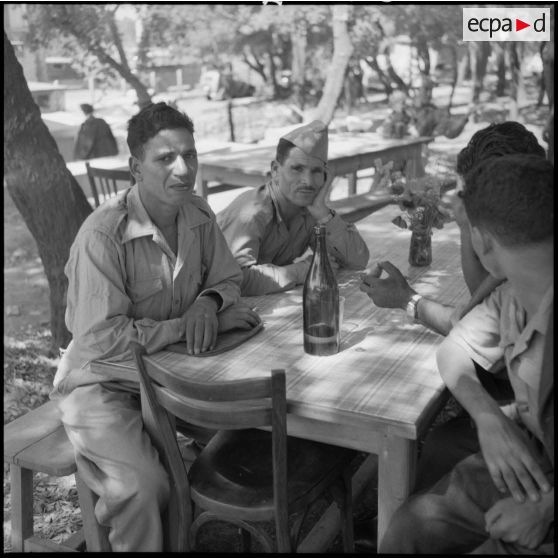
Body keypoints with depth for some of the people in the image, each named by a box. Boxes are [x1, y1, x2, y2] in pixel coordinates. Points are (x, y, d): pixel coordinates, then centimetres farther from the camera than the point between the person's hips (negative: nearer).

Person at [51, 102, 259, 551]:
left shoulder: (198, 215, -3)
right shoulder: (103, 235, -25)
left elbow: (227, 278, 8)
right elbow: (101, 340, -29)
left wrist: (208, 303, -15)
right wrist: (186, 327, -24)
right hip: (103, 384, -6)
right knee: (147, 488, -27)